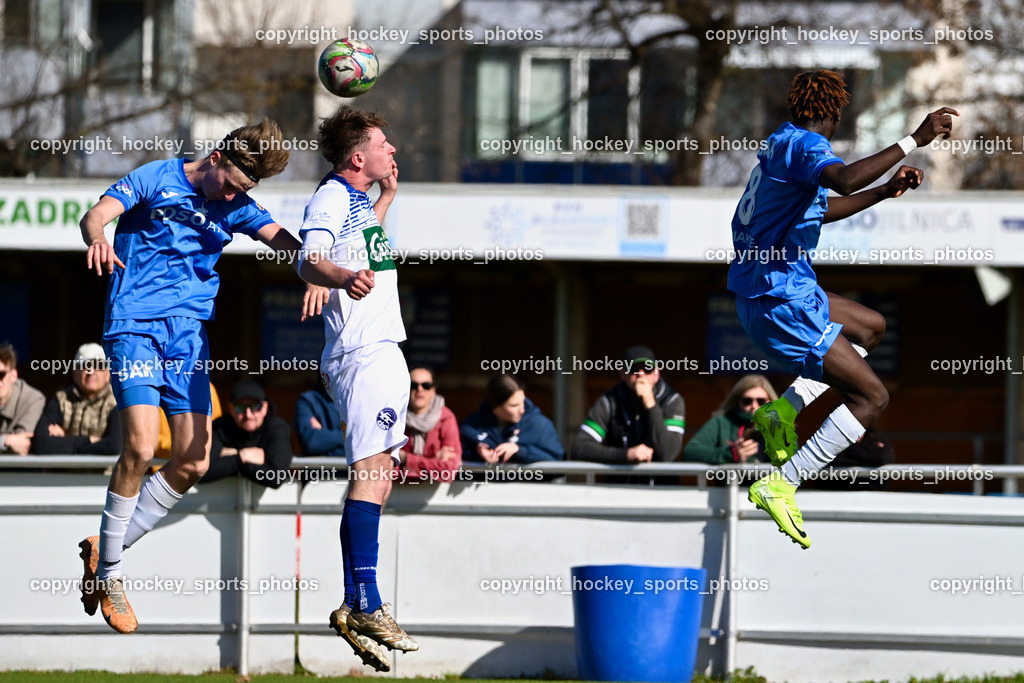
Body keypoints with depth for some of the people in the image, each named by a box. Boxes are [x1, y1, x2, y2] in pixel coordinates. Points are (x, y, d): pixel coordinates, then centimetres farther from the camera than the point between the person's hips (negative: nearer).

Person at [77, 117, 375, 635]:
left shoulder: (236, 208, 10)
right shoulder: (156, 179, -2)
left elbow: (287, 243, -2)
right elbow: (97, 214, -15)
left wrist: (323, 276, -24)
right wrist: (97, 239, -40)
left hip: (189, 330, 6)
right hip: (135, 322, -6)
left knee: (193, 462, -2)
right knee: (140, 447, -19)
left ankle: (106, 550, 16)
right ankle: (108, 572, -3)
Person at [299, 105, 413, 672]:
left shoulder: (354, 198, 20)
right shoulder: (330, 198, -10)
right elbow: (310, 259, -27)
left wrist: (388, 196, 35)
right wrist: (347, 275, -47)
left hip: (380, 347, 11)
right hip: (364, 353, -11)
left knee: (376, 472, 8)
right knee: (372, 470, -18)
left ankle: (356, 605, 7)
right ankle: (365, 604, -25)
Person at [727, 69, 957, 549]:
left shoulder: (782, 144, 16)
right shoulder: (804, 144, -14)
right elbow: (845, 180, -38)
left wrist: (886, 191, 33)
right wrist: (914, 140, -36)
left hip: (774, 290, 10)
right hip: (780, 304, -10)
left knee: (871, 327, 29)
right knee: (871, 397, -8)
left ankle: (784, 410, 15)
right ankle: (780, 486, -14)